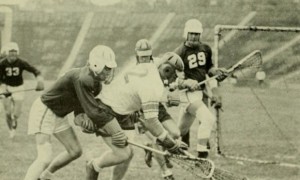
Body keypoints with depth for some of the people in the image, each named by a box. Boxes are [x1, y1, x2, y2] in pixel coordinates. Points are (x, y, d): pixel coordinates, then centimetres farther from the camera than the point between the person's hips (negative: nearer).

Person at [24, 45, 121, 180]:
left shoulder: (97, 84, -2)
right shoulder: (82, 79, -32)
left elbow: (80, 104, 5)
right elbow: (93, 112, -32)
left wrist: (80, 117, -18)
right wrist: (117, 133, -28)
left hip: (59, 115, 10)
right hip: (44, 111, -10)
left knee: (75, 151, 14)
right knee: (45, 158, -20)